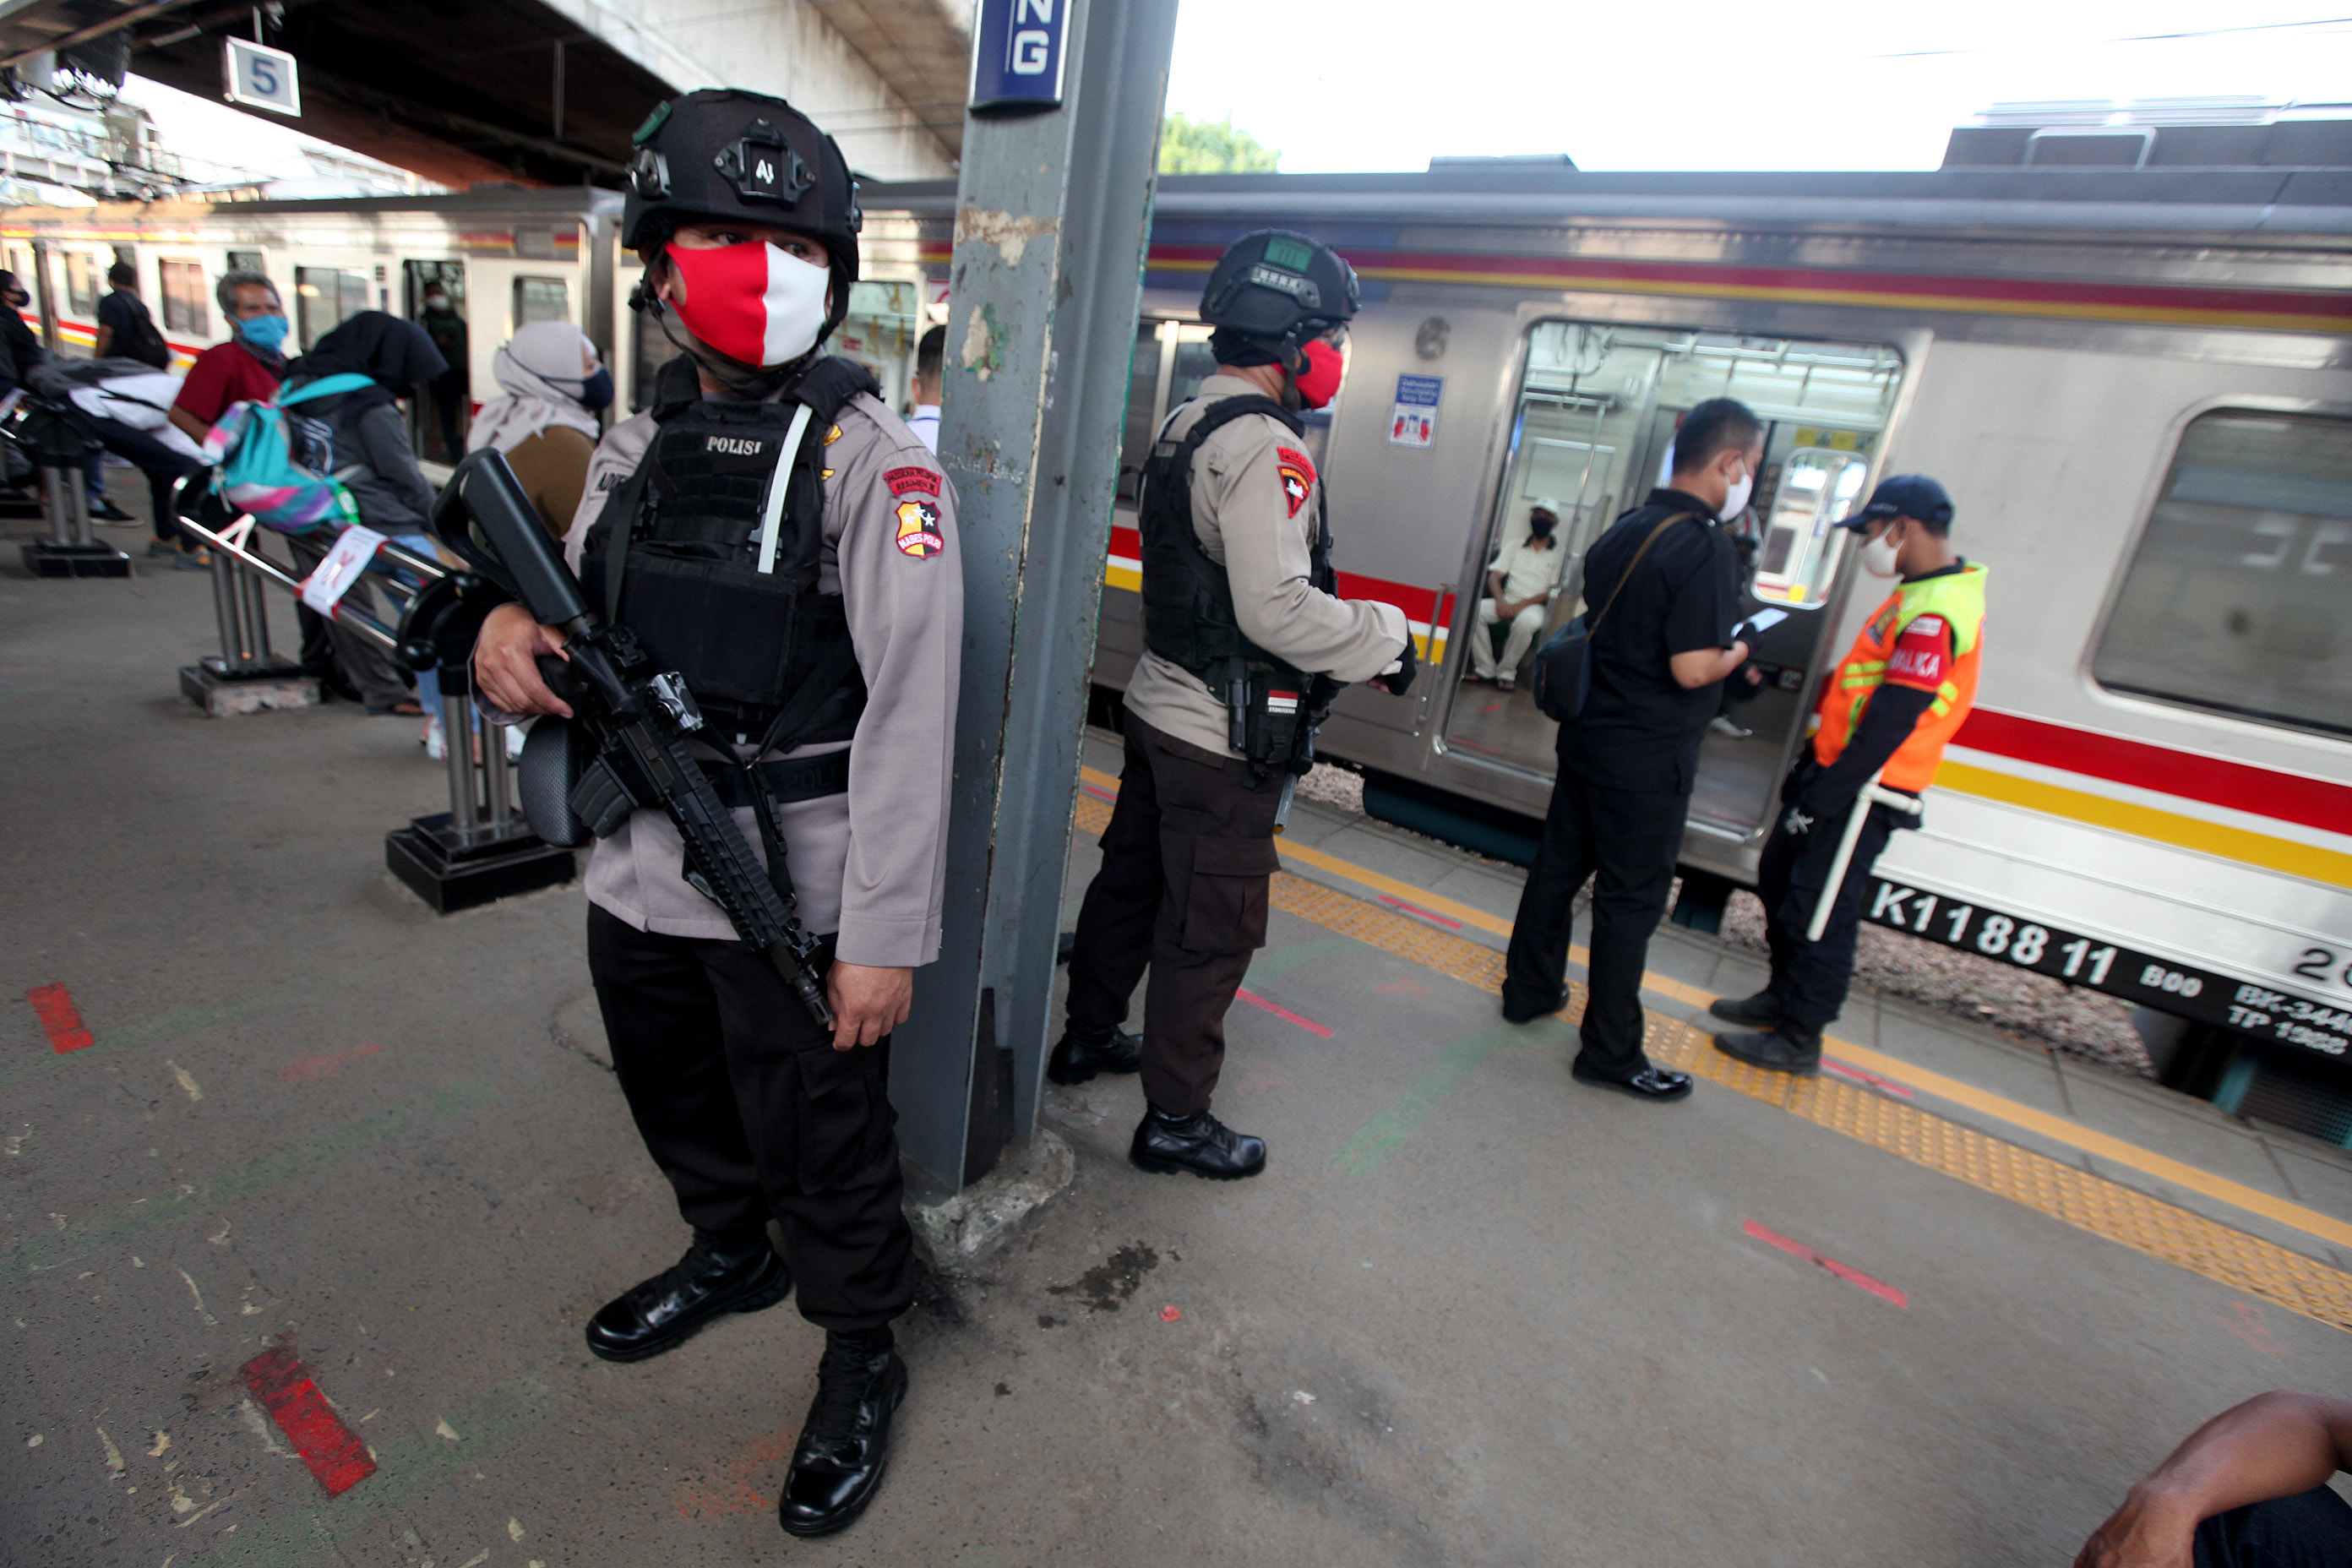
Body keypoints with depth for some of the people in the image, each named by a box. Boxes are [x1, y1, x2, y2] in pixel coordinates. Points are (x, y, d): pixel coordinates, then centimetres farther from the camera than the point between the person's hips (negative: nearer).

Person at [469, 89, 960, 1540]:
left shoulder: (872, 458, -13)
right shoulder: (641, 443, 9)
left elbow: (911, 711, -19)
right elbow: (590, 641, 15)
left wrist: (885, 937, -21)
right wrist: (511, 633, -10)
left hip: (792, 901, -7)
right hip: (638, 875, 7)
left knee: (823, 1148, 11)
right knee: (681, 1105, 27)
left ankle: (861, 1364, 38)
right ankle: (731, 1257, 56)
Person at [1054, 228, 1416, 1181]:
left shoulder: (1187, 426, 12)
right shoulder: (1265, 447, -19)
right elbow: (1277, 608, -27)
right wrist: (1385, 637, -13)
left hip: (1160, 705, 10)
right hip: (1224, 741, -10)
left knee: (1130, 880, 22)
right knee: (1211, 932, 3)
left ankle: (1088, 1036, 41)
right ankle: (1175, 1118, 19)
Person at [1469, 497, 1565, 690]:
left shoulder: (1559, 554, 6)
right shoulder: (1514, 546, 17)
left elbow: (1554, 591, -3)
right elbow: (1494, 576, 7)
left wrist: (1520, 605, -15)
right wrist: (1501, 601, -13)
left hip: (1535, 605, -3)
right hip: (1506, 602, 3)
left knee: (1528, 621, -39)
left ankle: (1506, 673, -21)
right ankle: (1485, 669, -20)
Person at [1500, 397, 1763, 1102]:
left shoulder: (1624, 530, 7)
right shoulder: (1705, 547, -18)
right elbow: (1693, 668, -24)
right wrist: (1740, 652, -2)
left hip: (1588, 733, 8)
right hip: (1647, 756, -8)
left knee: (1558, 864, 18)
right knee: (1631, 899, 2)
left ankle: (1529, 988, 33)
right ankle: (1609, 1051, 13)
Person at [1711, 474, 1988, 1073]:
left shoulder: (1933, 615, -22)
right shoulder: (1921, 597, 12)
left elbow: (1890, 723, -25)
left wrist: (1823, 800, -22)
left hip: (1862, 793, -10)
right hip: (1834, 769, 10)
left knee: (1817, 912, -2)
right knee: (1779, 878, 19)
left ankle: (1799, 1041, 13)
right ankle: (1783, 996, 36)